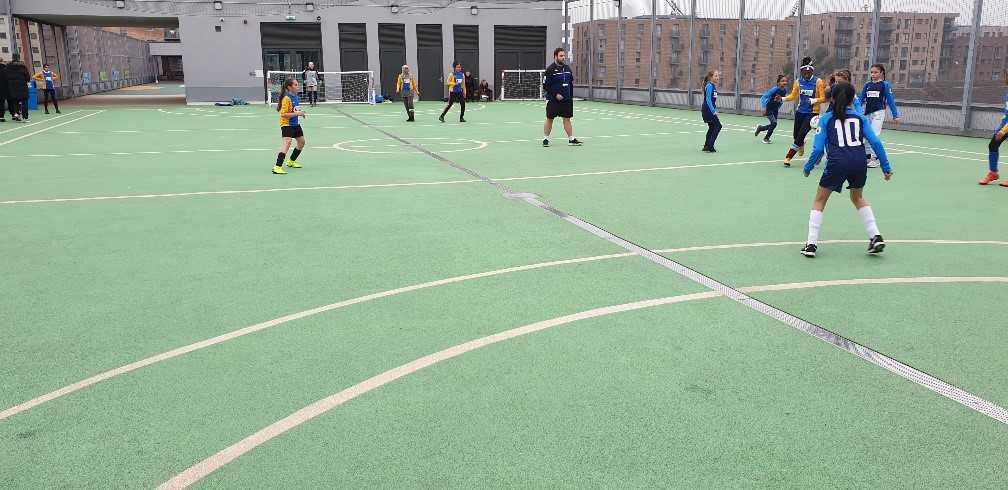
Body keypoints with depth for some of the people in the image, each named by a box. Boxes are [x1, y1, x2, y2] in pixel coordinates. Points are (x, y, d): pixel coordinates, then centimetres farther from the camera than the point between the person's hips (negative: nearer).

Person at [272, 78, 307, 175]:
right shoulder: (286, 99, -19)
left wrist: (300, 112, 6)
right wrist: (297, 114, -25)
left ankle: (291, 161, 41)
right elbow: (283, 114, -24)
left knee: (301, 142, 22)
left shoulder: (295, 97, 7)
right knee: (286, 144, -23)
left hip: (296, 124, 10)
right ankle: (277, 167, -27)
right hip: (287, 124, -10)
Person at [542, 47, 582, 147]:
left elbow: (571, 83, 18)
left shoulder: (567, 68, 10)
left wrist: (571, 96, 11)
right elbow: (545, 85, -12)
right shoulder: (550, 69, -9)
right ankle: (545, 139, 11)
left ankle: (571, 139, 9)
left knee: (567, 119, 6)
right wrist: (555, 94, -17)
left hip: (566, 100, 5)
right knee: (549, 119, 2)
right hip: (553, 100, -5)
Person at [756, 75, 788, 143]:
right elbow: (764, 96, -23)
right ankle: (766, 138, 2)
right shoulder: (775, 89, -24)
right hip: (768, 108, -7)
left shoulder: (785, 90, -7)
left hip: (775, 109, 7)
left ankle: (760, 128, 39)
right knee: (774, 123, -17)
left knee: (773, 125, 10)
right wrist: (764, 107, -28)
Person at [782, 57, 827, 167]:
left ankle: (788, 157, -3)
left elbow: (823, 98, -8)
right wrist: (782, 98, -10)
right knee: (796, 135, 11)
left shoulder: (818, 82, -9)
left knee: (801, 135, -12)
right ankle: (801, 145, 48)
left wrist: (813, 100, -27)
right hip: (800, 111, 4)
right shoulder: (798, 81, 2)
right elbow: (793, 96, 8)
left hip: (812, 113, -4)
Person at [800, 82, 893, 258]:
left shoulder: (826, 119, 10)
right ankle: (876, 237, 21)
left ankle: (811, 244, 11)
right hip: (860, 161, 3)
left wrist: (807, 168, 18)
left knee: (819, 200, 17)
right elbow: (875, 142, 6)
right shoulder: (860, 117, 16)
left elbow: (818, 149, 3)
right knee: (858, 198, 29)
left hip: (837, 162, -3)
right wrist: (886, 167, 10)